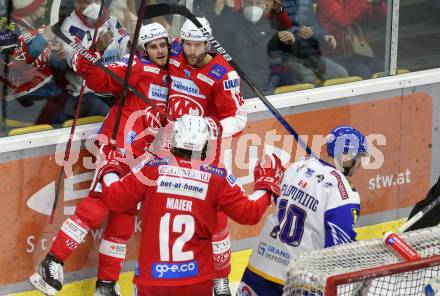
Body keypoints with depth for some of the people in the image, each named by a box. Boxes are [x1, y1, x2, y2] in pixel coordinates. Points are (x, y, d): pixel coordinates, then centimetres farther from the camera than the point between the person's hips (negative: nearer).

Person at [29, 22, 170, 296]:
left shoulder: (169, 75, 17)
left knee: (124, 215, 9)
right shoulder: (137, 67, -4)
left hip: (143, 155, 7)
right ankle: (54, 262, -16)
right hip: (121, 146, -7)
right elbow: (103, 80, -17)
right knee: (100, 202, -17)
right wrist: (87, 66, -35)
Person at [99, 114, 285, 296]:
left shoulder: (153, 168, -3)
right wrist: (267, 184, 18)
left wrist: (109, 169, 21)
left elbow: (115, 199, 1)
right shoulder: (217, 177, -4)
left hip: (152, 276, 0)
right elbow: (249, 213, 1)